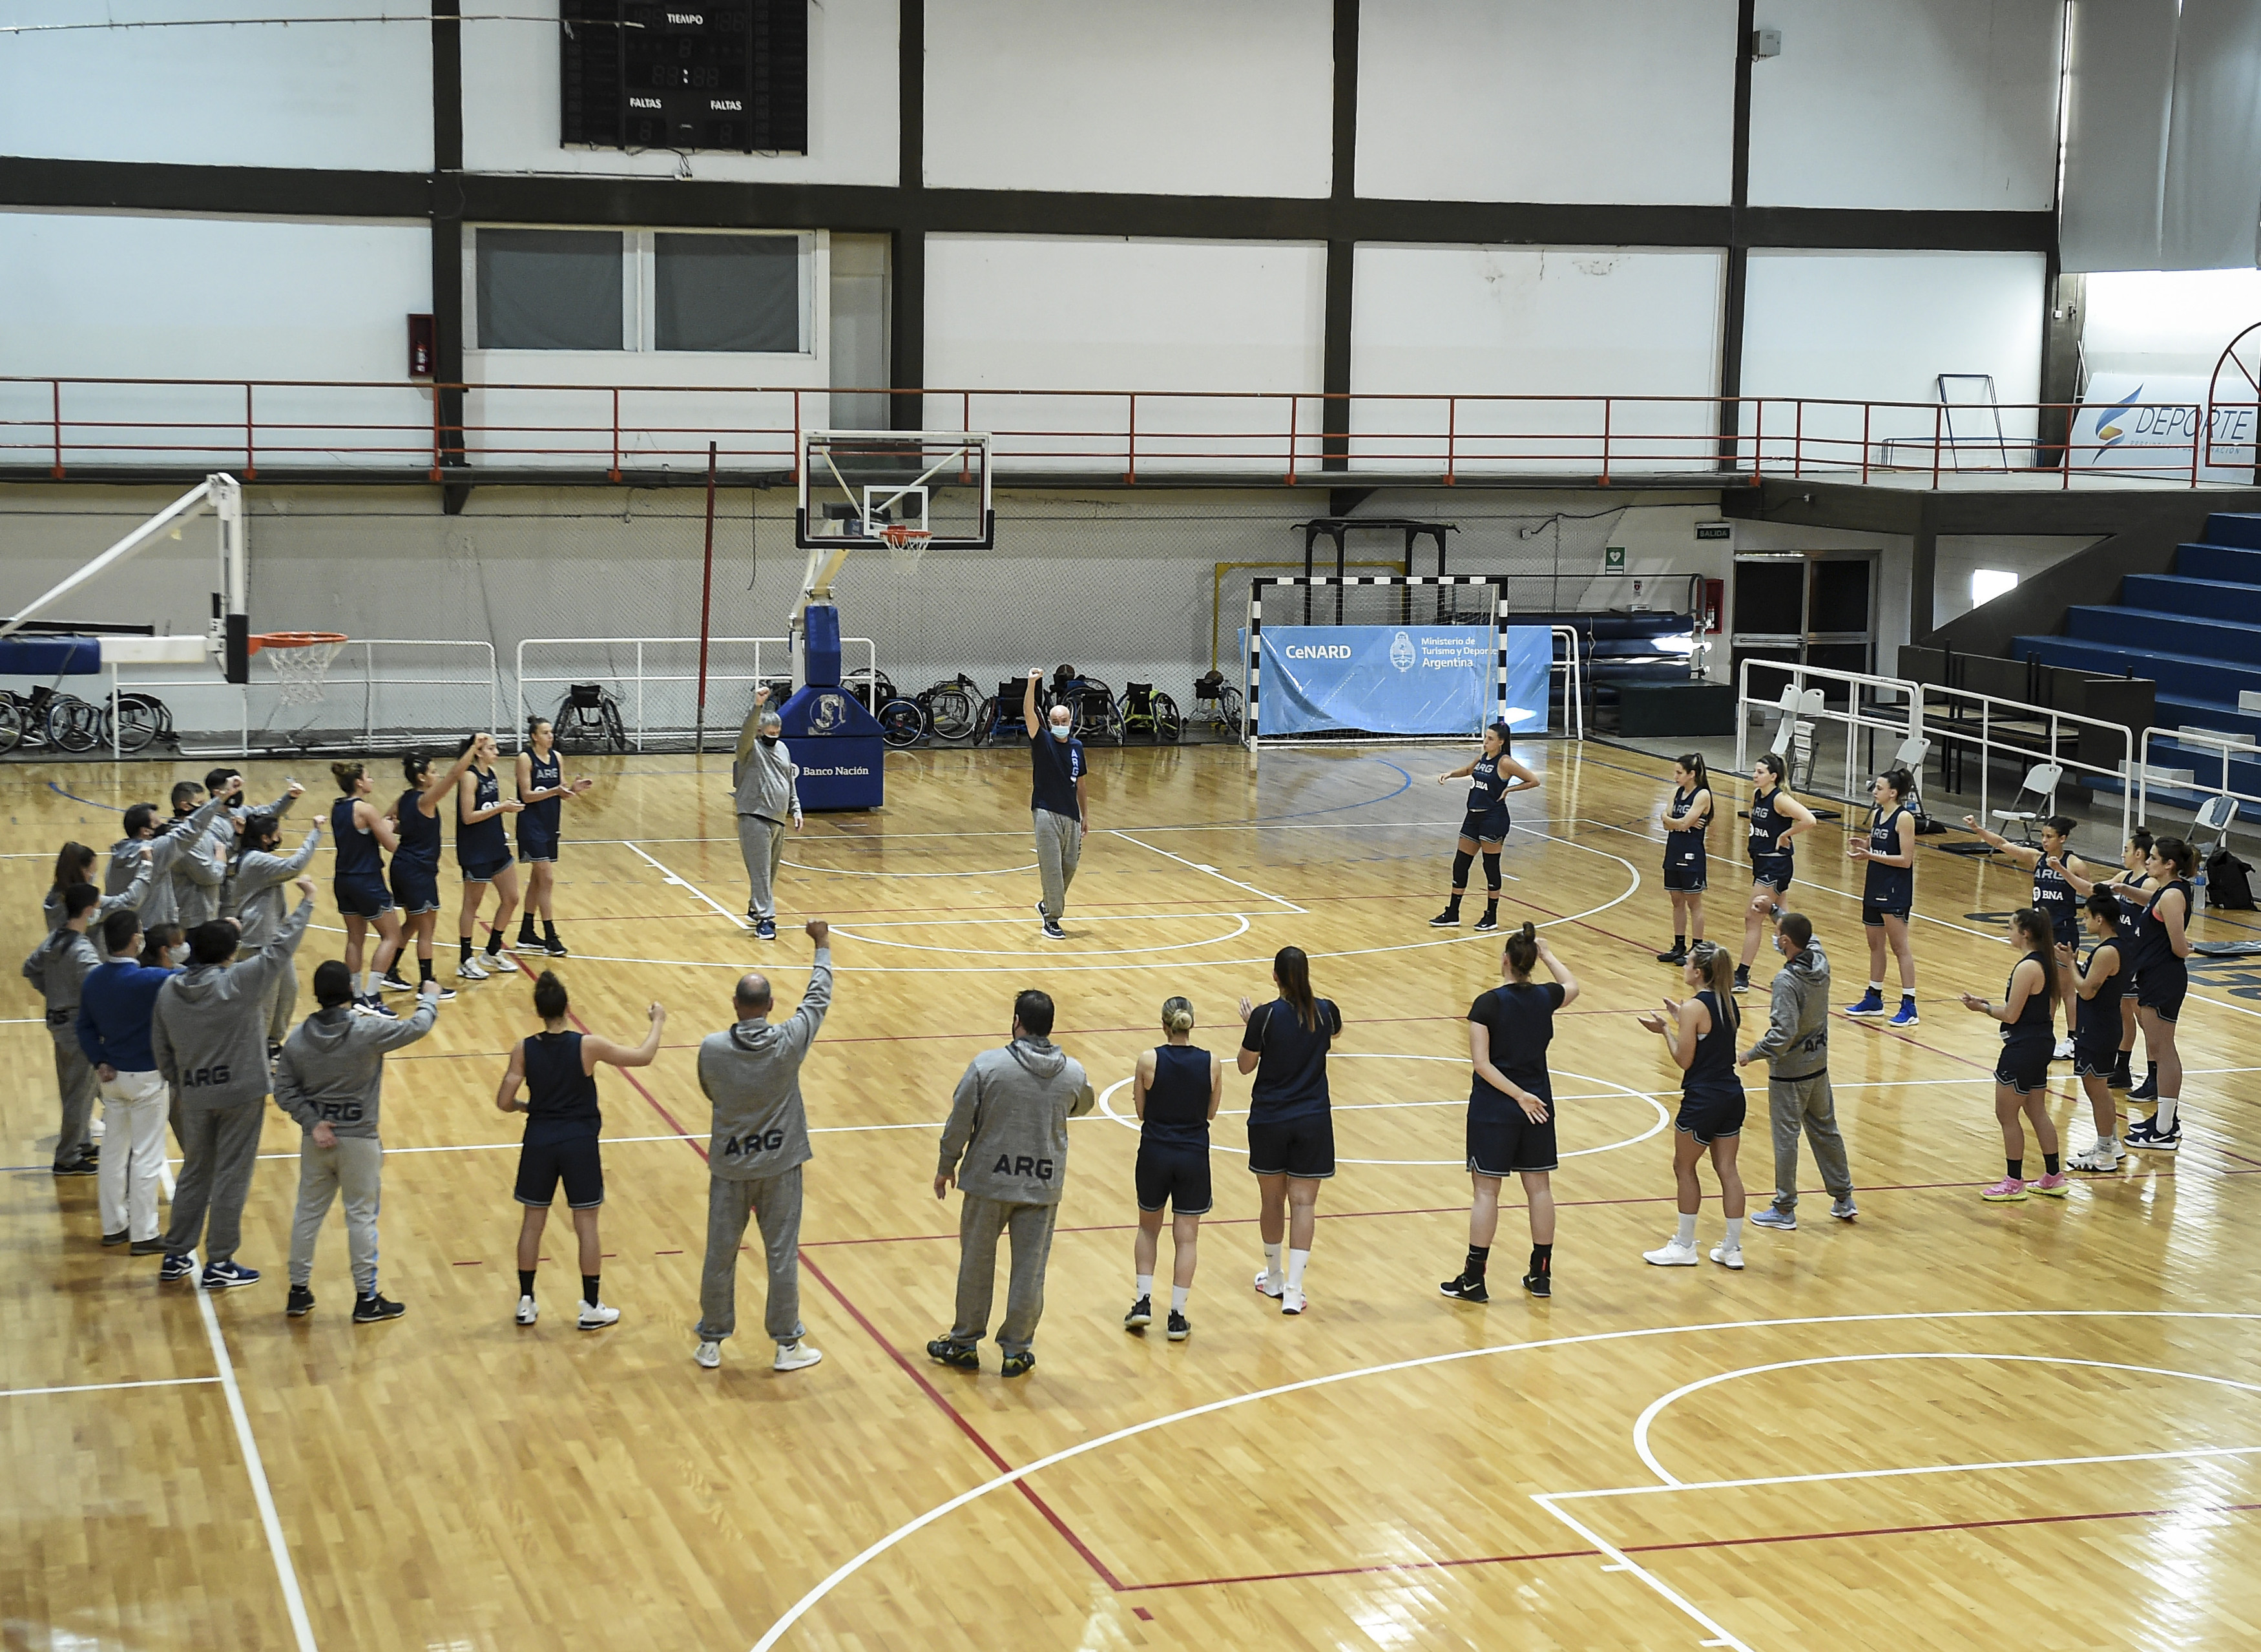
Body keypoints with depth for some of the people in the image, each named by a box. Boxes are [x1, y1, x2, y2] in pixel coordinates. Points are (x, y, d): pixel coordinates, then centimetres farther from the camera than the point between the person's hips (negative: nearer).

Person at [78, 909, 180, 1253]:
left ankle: (112, 1225, 26)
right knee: (147, 1156, 2)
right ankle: (143, 1236, 7)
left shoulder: (93, 979, -2)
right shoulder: (151, 980, -23)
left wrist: (99, 1063, 4)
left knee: (114, 1150, 16)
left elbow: (85, 1027, 4)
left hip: (112, 1077, 6)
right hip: (147, 1078, -6)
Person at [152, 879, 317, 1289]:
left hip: (194, 1097, 5)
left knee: (194, 1174, 18)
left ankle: (175, 1257, 24)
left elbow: (160, 1049, 5)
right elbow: (280, 948, -9)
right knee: (231, 1178, 4)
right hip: (240, 1094, -5)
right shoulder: (239, 983, -15)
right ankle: (219, 1265, 9)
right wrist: (306, 902, 1)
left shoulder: (168, 991, -1)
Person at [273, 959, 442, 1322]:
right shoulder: (369, 1032, -17)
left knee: (308, 1213, 14)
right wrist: (430, 998, 14)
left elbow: (284, 1091, -4)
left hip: (316, 1140, 4)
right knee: (361, 1216, 6)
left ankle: (298, 1292, 23)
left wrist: (312, 1122, -6)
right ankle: (366, 1299, 12)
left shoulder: (298, 1038, -5)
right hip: (359, 1140, -4)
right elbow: (417, 1027, -4)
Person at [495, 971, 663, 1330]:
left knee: (533, 1222, 14)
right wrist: (657, 1023, 8)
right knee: (586, 1225, 9)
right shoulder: (588, 1046, -13)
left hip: (539, 1141, 2)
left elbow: (504, 1102, -6)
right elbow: (643, 1057, -8)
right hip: (579, 1142, -2)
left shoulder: (524, 1051, -7)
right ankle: (591, 1307, 15)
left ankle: (525, 1303, 20)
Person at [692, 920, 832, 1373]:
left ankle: (711, 1342, 24)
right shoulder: (789, 1042, -15)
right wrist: (823, 946, 14)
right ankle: (787, 1345, 17)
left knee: (720, 1256, 12)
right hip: (779, 1166, -1)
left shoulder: (712, 1049, -15)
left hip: (729, 1167, 1)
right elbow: (818, 999, 1)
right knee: (782, 1256, 9)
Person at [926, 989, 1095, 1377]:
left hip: (988, 1183, -1)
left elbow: (959, 1123, -9)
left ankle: (965, 1344, 25)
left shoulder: (987, 1066, -14)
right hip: (1044, 1186, 2)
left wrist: (946, 1168, 6)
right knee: (1030, 1272, 11)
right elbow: (1084, 1105, 18)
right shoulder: (1073, 1074, -5)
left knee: (976, 1264, 13)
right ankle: (1016, 1351, 19)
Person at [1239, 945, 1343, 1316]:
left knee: (1272, 1200, 15)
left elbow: (1246, 1065, -3)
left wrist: (1248, 1025, 11)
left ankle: (1274, 1278, 31)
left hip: (1269, 1121, -1)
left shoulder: (1265, 1016, -14)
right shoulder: (1325, 1012, -5)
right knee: (1303, 1202, 1)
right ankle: (1293, 1290, -8)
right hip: (1313, 1121, 1)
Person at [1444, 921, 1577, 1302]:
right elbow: (1572, 987, 22)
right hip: (1538, 1106, 4)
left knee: (1486, 1190, 0)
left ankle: (1474, 1278, 3)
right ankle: (1541, 1274, 19)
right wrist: (1548, 954, 31)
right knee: (1539, 1187, 11)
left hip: (1493, 1109, -4)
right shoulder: (1545, 998, -3)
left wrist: (1518, 1095, -16)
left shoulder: (1488, 1005, -15)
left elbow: (1482, 1064, -19)